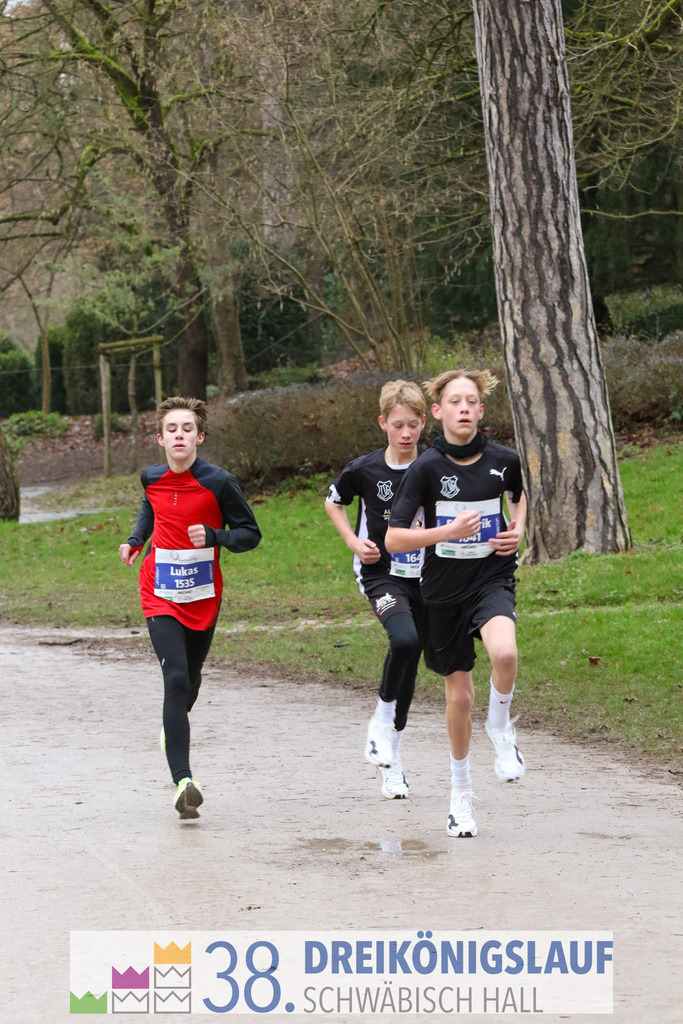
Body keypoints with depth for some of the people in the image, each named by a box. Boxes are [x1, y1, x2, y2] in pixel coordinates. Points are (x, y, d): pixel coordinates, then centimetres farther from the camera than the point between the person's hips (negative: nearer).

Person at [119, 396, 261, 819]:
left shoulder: (219, 482, -13)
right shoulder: (152, 478, -2)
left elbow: (251, 534, -7)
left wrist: (213, 536, -24)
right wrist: (135, 541, 8)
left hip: (203, 598, 0)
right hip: (161, 597, 0)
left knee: (190, 679, 19)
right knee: (176, 678, -18)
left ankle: (174, 727, 56)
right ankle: (184, 782, -25)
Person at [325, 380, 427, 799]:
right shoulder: (364, 470, -7)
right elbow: (333, 502, 12)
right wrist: (354, 542, -1)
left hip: (424, 576, 3)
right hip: (380, 573, -2)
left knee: (410, 666, 7)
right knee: (405, 639, -30)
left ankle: (391, 757, 23)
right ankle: (382, 721, -8)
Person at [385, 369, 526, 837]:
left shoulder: (504, 460, -4)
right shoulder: (427, 468, -11)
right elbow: (394, 539, -12)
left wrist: (518, 530, 2)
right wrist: (448, 531, -23)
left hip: (493, 579, 0)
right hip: (445, 588, 0)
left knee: (504, 653, -33)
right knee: (459, 696, 8)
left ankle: (500, 725, 0)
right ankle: (462, 791, 31)